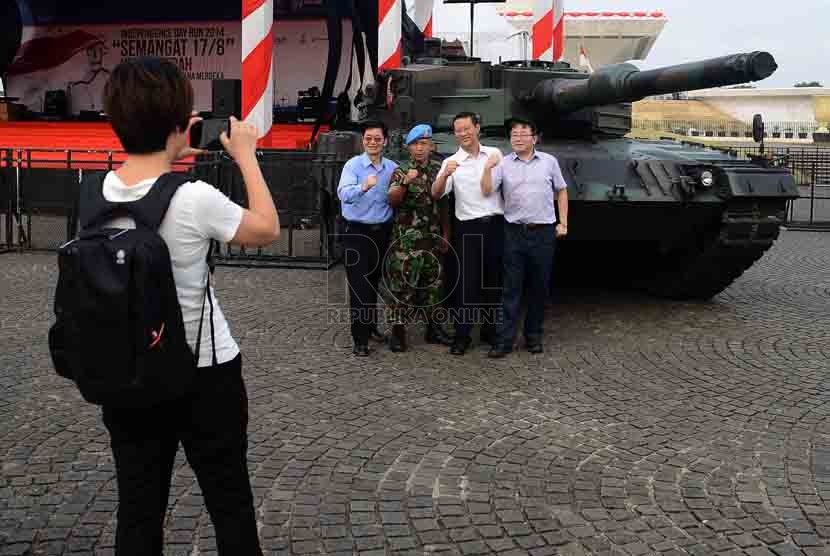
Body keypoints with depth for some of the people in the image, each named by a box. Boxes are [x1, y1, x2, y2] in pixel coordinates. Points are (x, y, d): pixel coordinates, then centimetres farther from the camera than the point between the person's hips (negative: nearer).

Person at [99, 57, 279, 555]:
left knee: (139, 510, 15)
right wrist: (247, 156, 1)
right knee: (230, 505, 14)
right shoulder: (195, 199, -23)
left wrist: (169, 155, 14)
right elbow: (268, 230, -6)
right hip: (205, 374, -5)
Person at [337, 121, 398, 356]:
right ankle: (360, 339, 1)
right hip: (357, 232, -4)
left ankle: (371, 327, 32)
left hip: (382, 232, 4)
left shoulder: (393, 167, 5)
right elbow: (344, 194, -29)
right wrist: (364, 186, -45)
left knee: (374, 283, 16)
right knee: (359, 286, -5)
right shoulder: (353, 165, -10)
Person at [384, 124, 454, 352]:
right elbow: (392, 199, -17)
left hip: (433, 238, 4)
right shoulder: (401, 171, -2)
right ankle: (398, 330, 1)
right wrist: (405, 183, -34)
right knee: (402, 283, -5)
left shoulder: (439, 169, 10)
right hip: (406, 238, -4)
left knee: (433, 282, 11)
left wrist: (445, 234, 9)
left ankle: (433, 327, 23)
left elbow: (445, 205, 13)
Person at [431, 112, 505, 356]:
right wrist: (445, 175, -32)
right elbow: (436, 193, -13)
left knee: (494, 280, 10)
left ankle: (490, 330, 24)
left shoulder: (495, 154, 7)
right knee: (467, 281, -1)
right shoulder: (451, 162, 0)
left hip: (496, 224, 3)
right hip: (468, 228, -2)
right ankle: (462, 335, 6)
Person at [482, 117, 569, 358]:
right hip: (514, 232, -1)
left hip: (544, 232, 1)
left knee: (539, 288, 8)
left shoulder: (549, 162, 7)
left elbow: (561, 191, 13)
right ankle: (505, 340, 1)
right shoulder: (503, 164, 4)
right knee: (511, 288, -1)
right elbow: (486, 190, -5)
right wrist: (487, 169, -21)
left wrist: (563, 223, 8)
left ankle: (534, 336, 21)